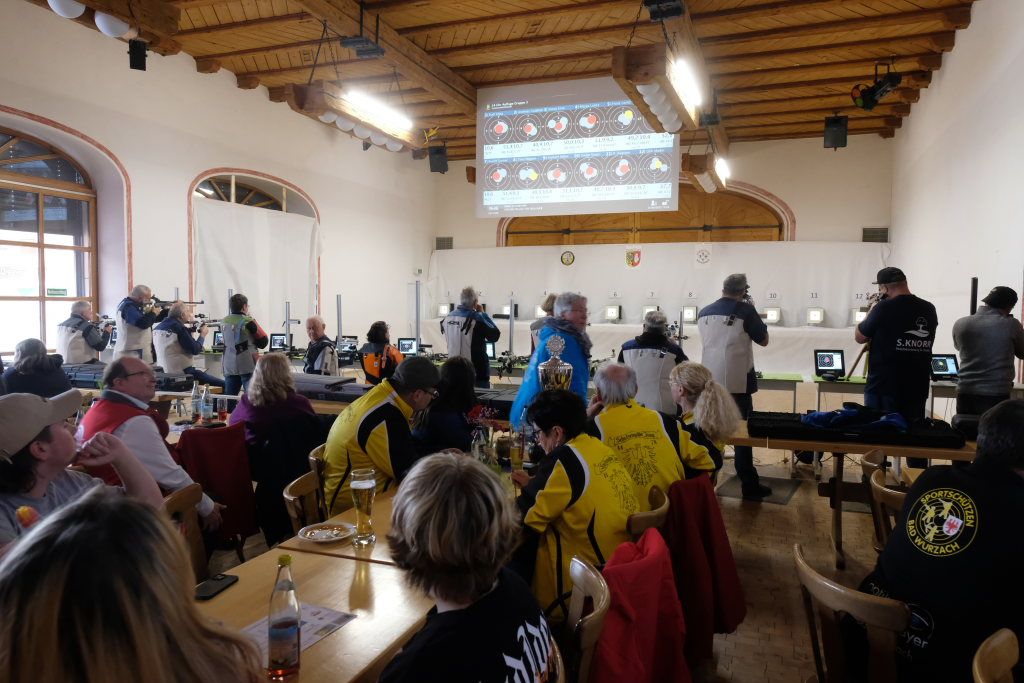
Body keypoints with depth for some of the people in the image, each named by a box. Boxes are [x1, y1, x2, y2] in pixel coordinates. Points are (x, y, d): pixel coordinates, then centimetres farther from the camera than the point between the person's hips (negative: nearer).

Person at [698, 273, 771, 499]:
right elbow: (763, 340, 1)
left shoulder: (704, 312, 7)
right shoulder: (745, 310, -8)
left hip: (709, 381, 5)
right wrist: (758, 321, 17)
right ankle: (750, 486, 7)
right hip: (737, 382, -4)